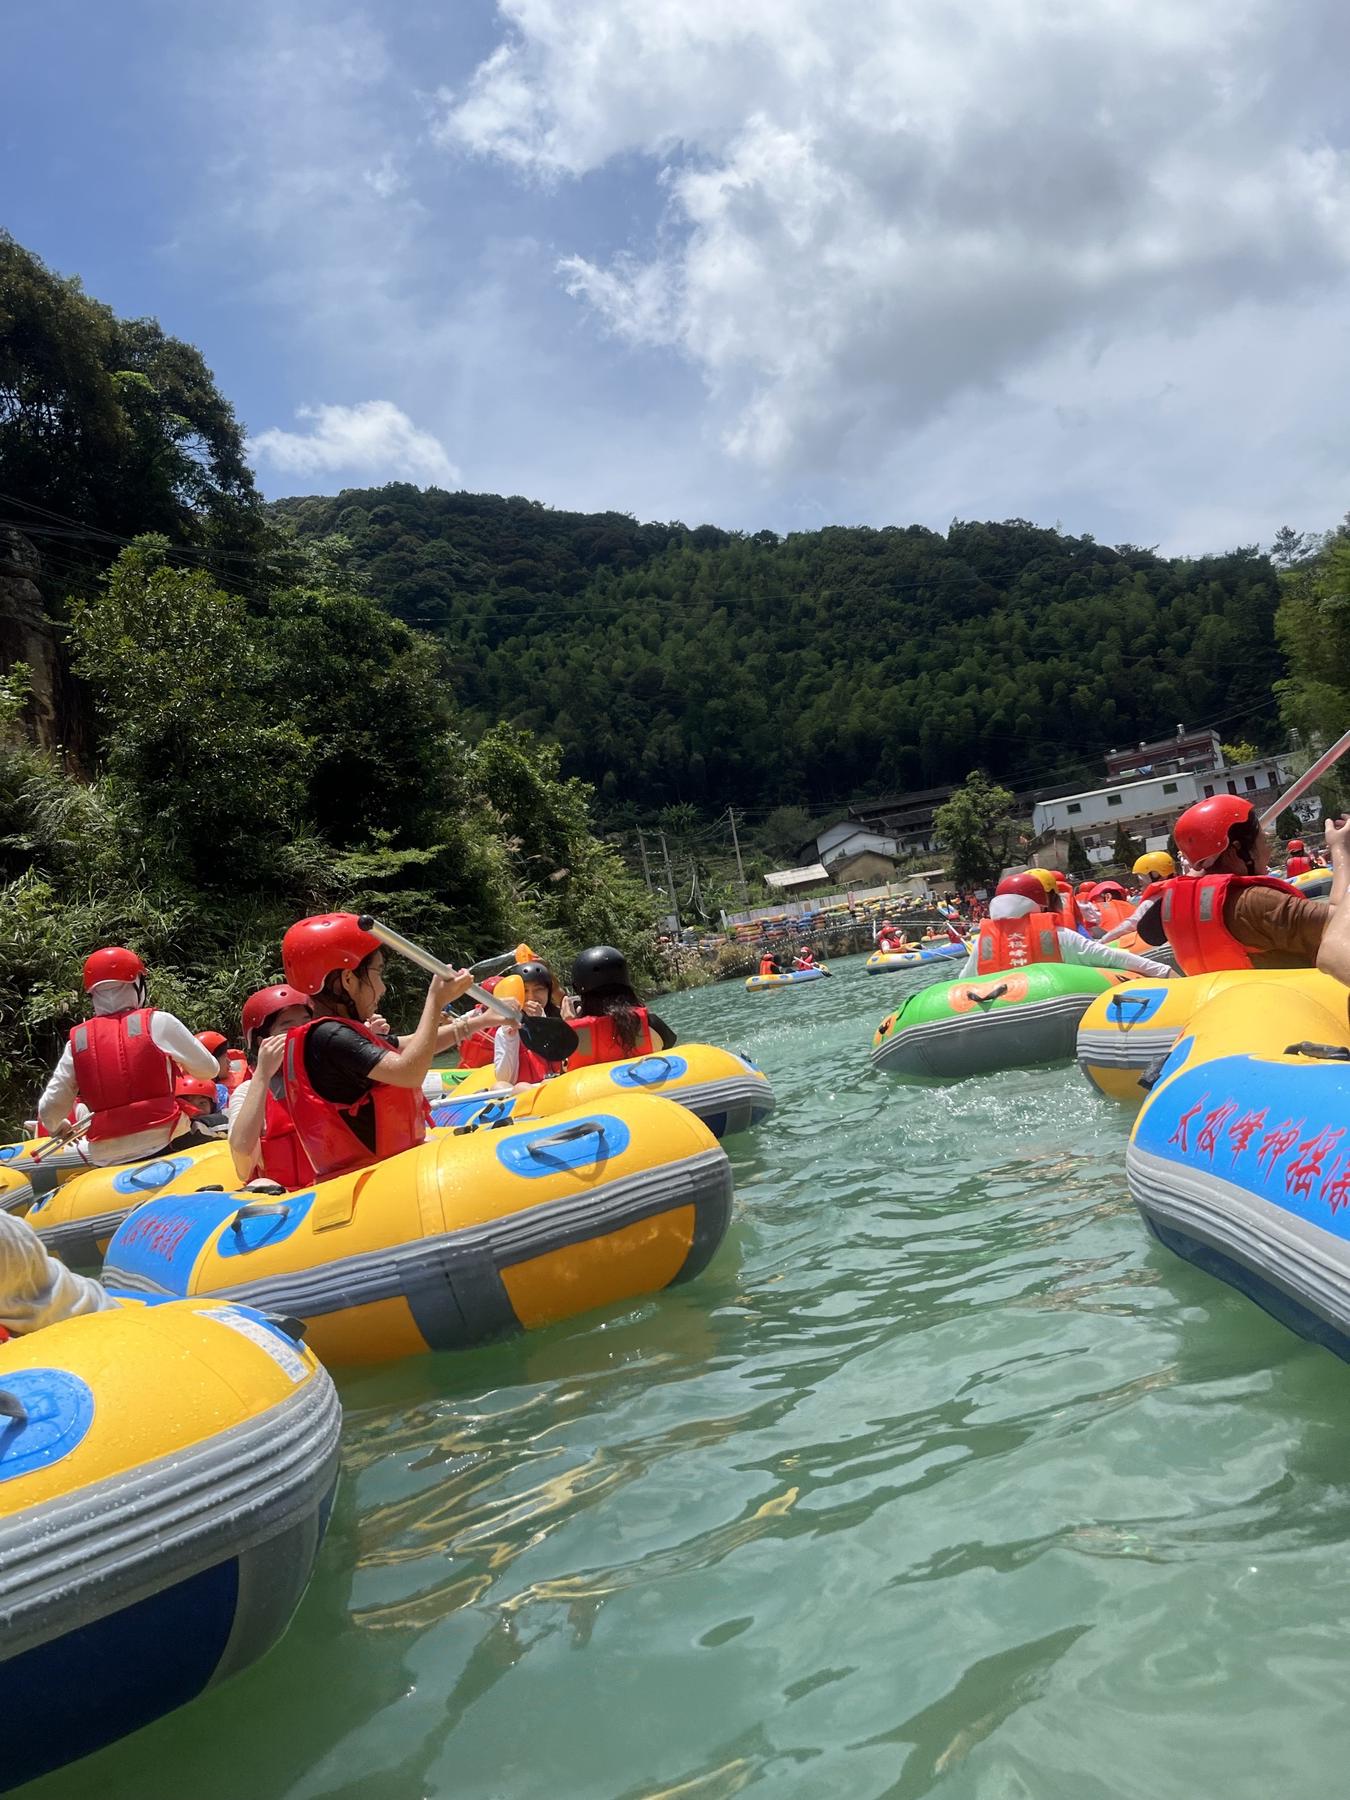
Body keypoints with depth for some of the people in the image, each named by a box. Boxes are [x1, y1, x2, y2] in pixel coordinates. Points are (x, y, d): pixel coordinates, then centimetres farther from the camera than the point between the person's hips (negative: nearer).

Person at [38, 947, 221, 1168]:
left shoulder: (77, 1040, 9)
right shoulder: (158, 1022, -1)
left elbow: (49, 1111, 12)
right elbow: (208, 1070, 7)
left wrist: (57, 1128, 34)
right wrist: (179, 1064, 28)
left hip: (105, 1162, 5)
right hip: (162, 1147, -5)